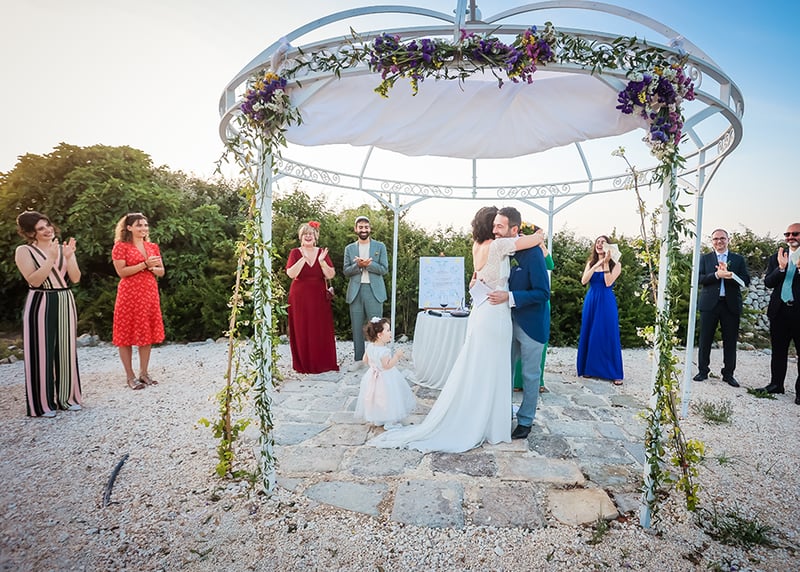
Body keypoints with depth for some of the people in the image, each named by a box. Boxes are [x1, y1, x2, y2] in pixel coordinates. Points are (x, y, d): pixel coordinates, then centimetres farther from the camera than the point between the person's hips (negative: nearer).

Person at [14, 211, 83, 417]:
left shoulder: (64, 249, 8)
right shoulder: (24, 251, -2)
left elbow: (75, 279, 0)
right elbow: (34, 280, -13)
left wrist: (69, 257, -14)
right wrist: (51, 258, -18)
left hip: (65, 302, 4)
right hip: (40, 305, -4)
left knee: (66, 351, 8)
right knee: (42, 352, 0)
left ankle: (67, 397, 19)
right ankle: (42, 403, 11)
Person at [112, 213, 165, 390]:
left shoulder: (153, 247, 13)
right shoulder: (121, 246, -4)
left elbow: (161, 271, 12)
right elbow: (121, 272, -12)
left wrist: (152, 268, -9)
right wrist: (144, 264, -18)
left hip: (149, 293, 6)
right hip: (129, 294, -5)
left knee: (147, 333, 8)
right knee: (127, 334, 0)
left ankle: (144, 372, 18)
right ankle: (130, 376, 9)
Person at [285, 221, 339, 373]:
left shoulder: (322, 252, 6)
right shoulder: (295, 253, 1)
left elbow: (330, 275, -1)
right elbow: (291, 273, -13)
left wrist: (322, 261, -16)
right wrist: (303, 258, -20)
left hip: (319, 297, 2)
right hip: (300, 297, -1)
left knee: (321, 330, 3)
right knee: (302, 331, 2)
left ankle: (324, 363, 16)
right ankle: (304, 365, 15)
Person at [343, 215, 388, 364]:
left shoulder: (380, 246, 6)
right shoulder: (349, 248, 11)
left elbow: (384, 269, -1)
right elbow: (346, 271, 5)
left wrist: (367, 264, -14)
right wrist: (358, 265, -13)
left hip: (374, 290, -2)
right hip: (355, 291, 2)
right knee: (357, 326, 5)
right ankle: (359, 359, 14)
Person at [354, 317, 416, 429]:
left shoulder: (370, 346, -5)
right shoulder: (384, 351, -30)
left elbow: (365, 360, 6)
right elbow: (387, 366, -30)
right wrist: (396, 356, -28)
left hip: (373, 377, 9)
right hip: (385, 379, -9)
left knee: (376, 399, 22)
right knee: (387, 400, 5)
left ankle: (375, 420, 35)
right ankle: (389, 423, 15)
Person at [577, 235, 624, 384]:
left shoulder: (615, 264, 0)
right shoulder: (591, 263, 10)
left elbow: (608, 283, -15)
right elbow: (583, 281, -6)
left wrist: (606, 263, -15)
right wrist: (597, 264, -14)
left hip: (606, 303, -4)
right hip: (591, 301, 4)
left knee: (608, 336, -2)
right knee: (590, 335, 7)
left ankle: (615, 374, 7)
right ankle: (590, 369, 18)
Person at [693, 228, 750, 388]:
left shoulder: (738, 259, 11)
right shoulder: (705, 258, 9)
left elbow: (746, 280, 0)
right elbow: (699, 278, -4)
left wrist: (729, 274, -15)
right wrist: (717, 275, -18)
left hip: (731, 304, 1)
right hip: (709, 304, -1)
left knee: (730, 341, 5)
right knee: (705, 339, 3)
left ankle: (728, 373, 16)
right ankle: (703, 371, 13)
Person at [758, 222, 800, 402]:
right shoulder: (776, 257, 8)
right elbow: (768, 282, 0)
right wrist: (781, 268, -16)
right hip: (780, 311, 4)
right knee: (778, 350, 13)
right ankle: (776, 384, 24)